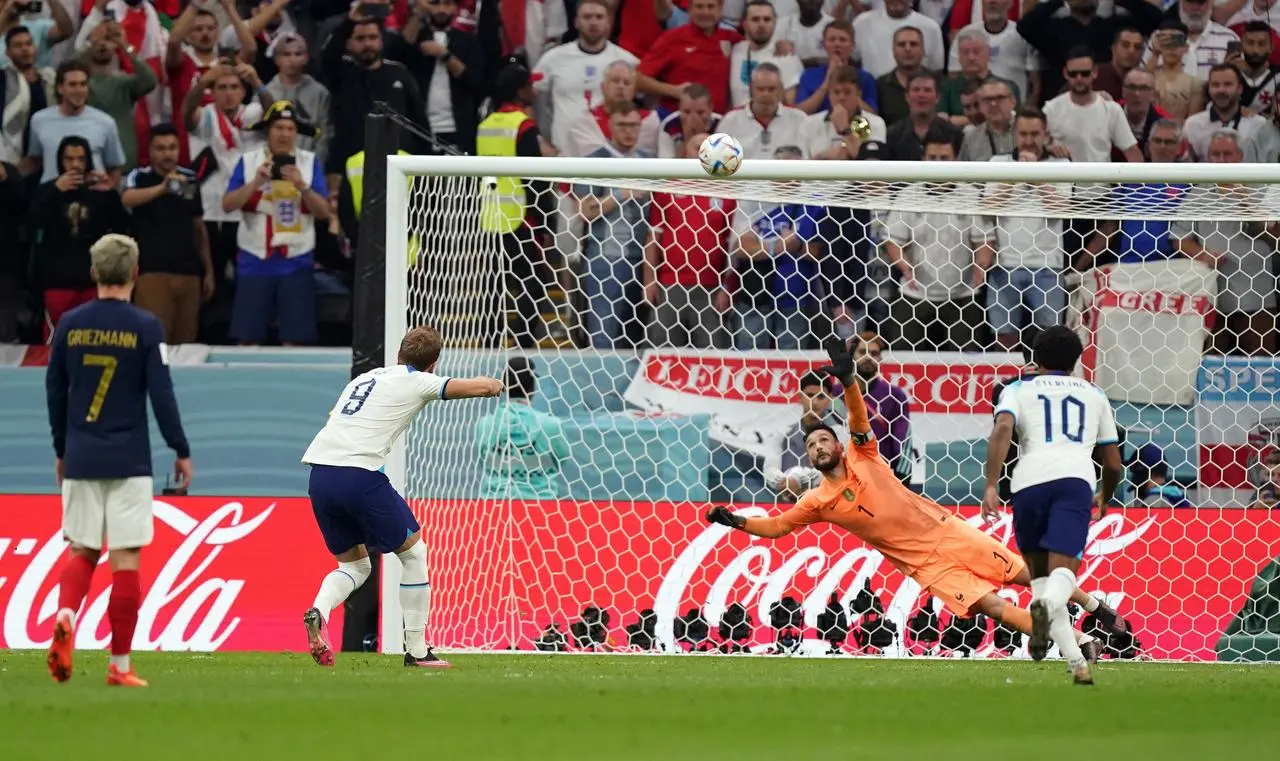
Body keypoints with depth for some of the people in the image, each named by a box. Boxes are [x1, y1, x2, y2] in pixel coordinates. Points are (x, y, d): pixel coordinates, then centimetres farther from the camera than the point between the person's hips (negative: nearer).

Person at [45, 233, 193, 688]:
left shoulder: (70, 325, 4)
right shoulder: (145, 327, -6)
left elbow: (55, 392, 10)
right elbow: (161, 394, -8)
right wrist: (182, 452, 3)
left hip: (80, 460, 3)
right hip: (128, 462, -3)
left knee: (82, 552, 13)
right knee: (125, 560, 0)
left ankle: (65, 619, -17)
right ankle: (120, 665, 0)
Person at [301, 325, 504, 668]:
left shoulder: (365, 378, 25)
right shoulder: (418, 382, 7)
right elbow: (483, 387, 9)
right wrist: (494, 385, 32)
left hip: (319, 472, 6)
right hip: (360, 473, -6)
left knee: (355, 564, 21)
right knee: (413, 553, 13)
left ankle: (319, 611, -9)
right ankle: (417, 651, 13)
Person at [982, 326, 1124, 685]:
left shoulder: (1019, 391, 22)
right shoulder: (1094, 395, 29)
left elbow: (1002, 429, -1)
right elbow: (1114, 464, 30)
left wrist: (991, 485, -7)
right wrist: (1106, 497, 51)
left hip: (1029, 483, 0)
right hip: (1075, 480, 0)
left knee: (1040, 573, 15)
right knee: (1063, 571, -14)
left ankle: (1075, 660, 6)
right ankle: (1046, 606, -51)